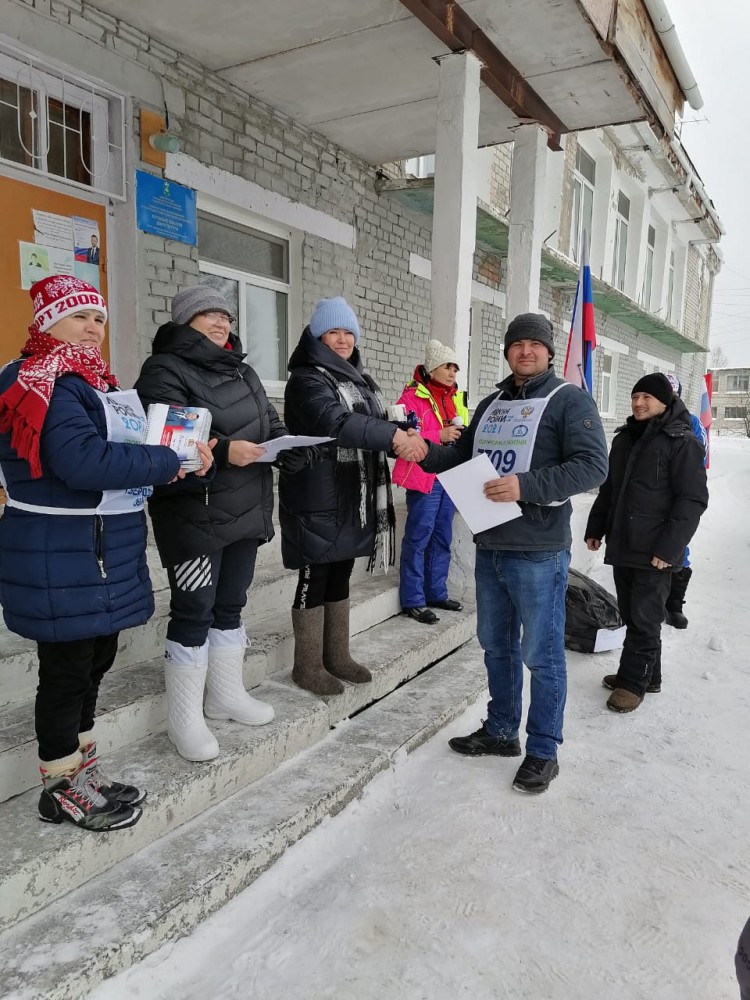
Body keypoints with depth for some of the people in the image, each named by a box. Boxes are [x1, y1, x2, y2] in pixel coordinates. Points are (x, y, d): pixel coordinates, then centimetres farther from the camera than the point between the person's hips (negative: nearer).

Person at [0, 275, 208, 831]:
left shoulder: (95, 381, 16)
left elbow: (121, 445, 16)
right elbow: (83, 461, -28)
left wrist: (183, 448, -3)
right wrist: (171, 461, -21)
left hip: (103, 550, 10)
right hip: (60, 556, -10)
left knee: (95, 659, 18)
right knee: (68, 665, 2)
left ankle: (83, 772, 35)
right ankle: (62, 788, 21)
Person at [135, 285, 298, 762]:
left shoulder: (242, 371, 17)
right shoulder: (165, 370, -9)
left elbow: (270, 422, 16)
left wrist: (286, 443, -6)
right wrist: (223, 452, -33)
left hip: (246, 511, 8)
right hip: (194, 517, -8)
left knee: (230, 606, 17)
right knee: (193, 613, 0)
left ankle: (227, 693, 34)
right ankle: (185, 718, 14)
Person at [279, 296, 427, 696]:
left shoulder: (360, 379, 16)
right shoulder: (307, 379, -10)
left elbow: (374, 424, 16)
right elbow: (334, 422, -28)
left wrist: (404, 438, -6)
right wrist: (393, 435, -38)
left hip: (354, 497, 8)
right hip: (318, 499, -7)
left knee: (340, 575, 15)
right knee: (315, 578, 1)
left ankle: (337, 655, 28)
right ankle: (308, 666, 15)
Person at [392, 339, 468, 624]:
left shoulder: (455, 397, 15)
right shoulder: (412, 396, -8)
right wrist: (439, 435, -22)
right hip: (424, 478, -8)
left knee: (442, 538, 13)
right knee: (418, 539, -3)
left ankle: (436, 593, 25)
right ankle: (413, 600, 6)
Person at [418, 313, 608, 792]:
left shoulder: (570, 400, -5)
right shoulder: (492, 404, 15)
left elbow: (592, 465, -16)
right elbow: (462, 457, 19)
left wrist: (524, 486, -26)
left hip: (538, 553, -7)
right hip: (490, 546, 7)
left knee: (541, 654, 4)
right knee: (496, 645, 17)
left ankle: (543, 751, 20)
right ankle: (501, 731, 34)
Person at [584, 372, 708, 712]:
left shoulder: (682, 441, -9)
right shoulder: (625, 438, 14)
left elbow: (693, 500, -14)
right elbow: (608, 489, 21)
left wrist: (669, 547, -19)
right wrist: (596, 528, 17)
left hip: (655, 551, -7)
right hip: (622, 545, 7)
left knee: (644, 619, 0)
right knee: (631, 615, 14)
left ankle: (634, 682, 12)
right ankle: (647, 674, 28)